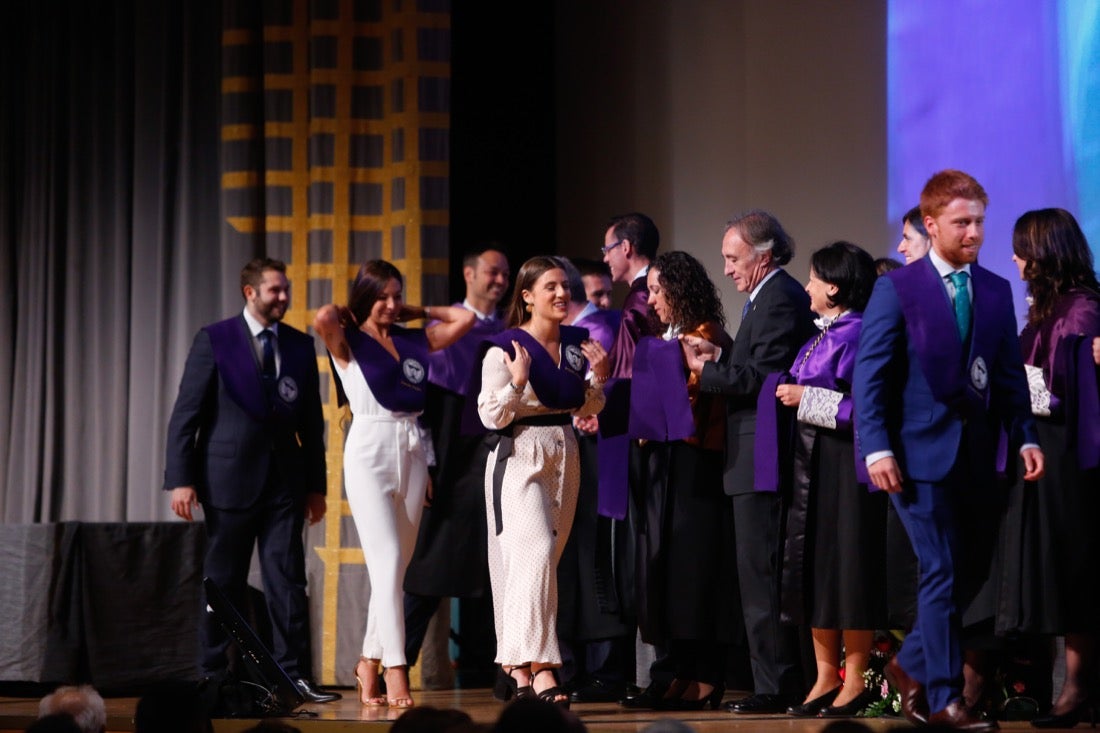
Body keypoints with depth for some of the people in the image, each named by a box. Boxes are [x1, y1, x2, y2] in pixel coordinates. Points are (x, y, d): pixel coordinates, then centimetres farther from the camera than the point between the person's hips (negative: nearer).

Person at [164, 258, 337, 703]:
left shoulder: (301, 346, 9)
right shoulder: (214, 340, -2)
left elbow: (311, 421, 13)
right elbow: (186, 414, -4)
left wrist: (316, 484, 11)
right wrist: (180, 479, -11)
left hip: (285, 480, 3)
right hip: (229, 478, -3)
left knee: (288, 579, -2)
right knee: (223, 583, 4)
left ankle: (294, 675, 0)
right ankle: (214, 677, 11)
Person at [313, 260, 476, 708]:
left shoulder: (413, 340, 14)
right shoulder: (347, 342, 0)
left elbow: (464, 319, 14)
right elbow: (323, 318, -20)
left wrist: (416, 313, 15)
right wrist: (348, 314, 0)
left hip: (412, 452, 5)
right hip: (371, 450, -5)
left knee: (397, 566, 6)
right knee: (388, 562, -11)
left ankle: (369, 662, 17)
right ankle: (395, 670, -13)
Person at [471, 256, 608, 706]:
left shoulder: (576, 344, 8)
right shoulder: (504, 349, -10)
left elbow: (587, 408, 17)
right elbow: (491, 417, -11)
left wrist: (598, 378, -1)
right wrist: (517, 382, -25)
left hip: (564, 457, 7)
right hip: (520, 456, -7)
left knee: (544, 560, 10)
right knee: (536, 554, -18)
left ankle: (516, 664, 19)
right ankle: (540, 670, -21)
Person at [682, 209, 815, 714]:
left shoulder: (779, 300, -14)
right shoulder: (774, 297, 19)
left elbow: (760, 378, -21)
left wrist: (705, 371, -10)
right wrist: (719, 356, 8)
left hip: (761, 463, -11)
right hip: (761, 459, 11)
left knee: (761, 575, -8)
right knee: (761, 576, 11)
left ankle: (775, 688, -6)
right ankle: (778, 684, 14)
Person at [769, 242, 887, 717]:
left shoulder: (858, 334, -13)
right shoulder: (821, 335, 14)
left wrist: (807, 399, -16)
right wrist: (790, 391, 8)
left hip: (844, 467, -9)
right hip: (811, 464, 9)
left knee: (848, 567, -3)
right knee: (813, 569, 9)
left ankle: (854, 679, 3)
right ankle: (826, 677, 15)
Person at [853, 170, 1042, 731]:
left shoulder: (996, 292, 11)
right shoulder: (897, 289, -3)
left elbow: (1009, 375, 11)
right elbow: (869, 375, -7)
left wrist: (1025, 437, -1)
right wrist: (877, 448, -16)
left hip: (976, 453, 5)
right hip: (922, 451, -5)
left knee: (969, 574, 6)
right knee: (943, 573, -6)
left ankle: (912, 666, 26)